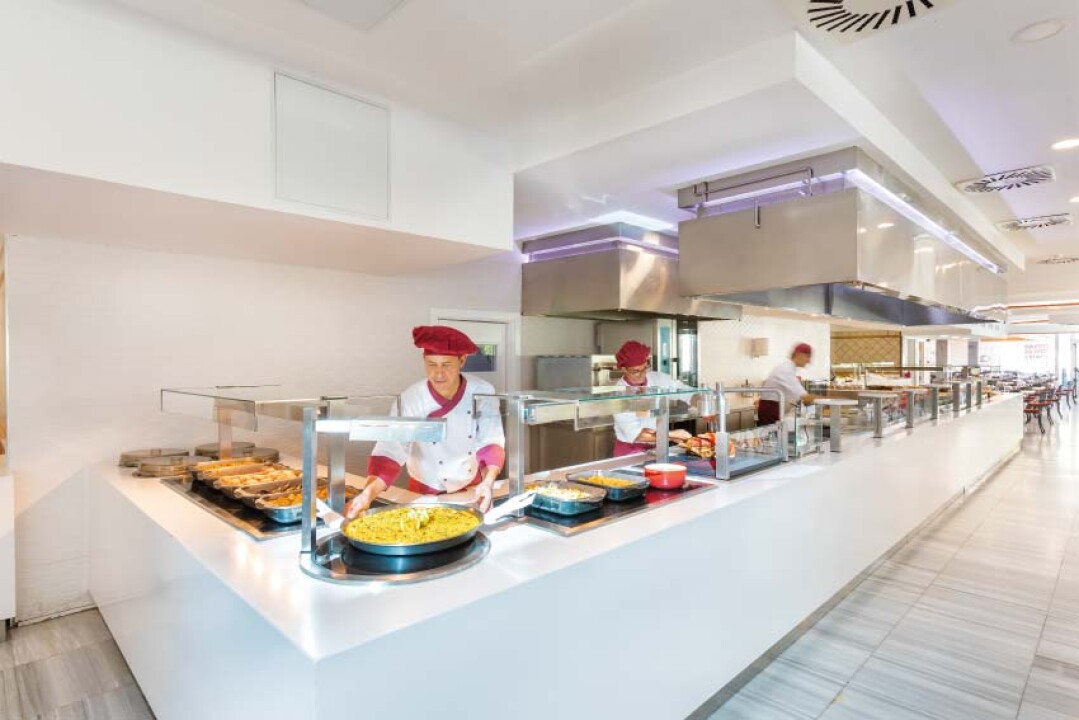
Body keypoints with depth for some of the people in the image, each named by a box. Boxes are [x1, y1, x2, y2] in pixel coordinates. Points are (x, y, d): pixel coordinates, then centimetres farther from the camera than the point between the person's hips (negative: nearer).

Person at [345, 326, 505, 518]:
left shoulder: (483, 392, -16)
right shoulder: (409, 400, -20)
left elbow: (491, 442, -12)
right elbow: (390, 451, -23)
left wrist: (488, 482, -28)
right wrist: (368, 493, -38)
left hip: (472, 489, 0)